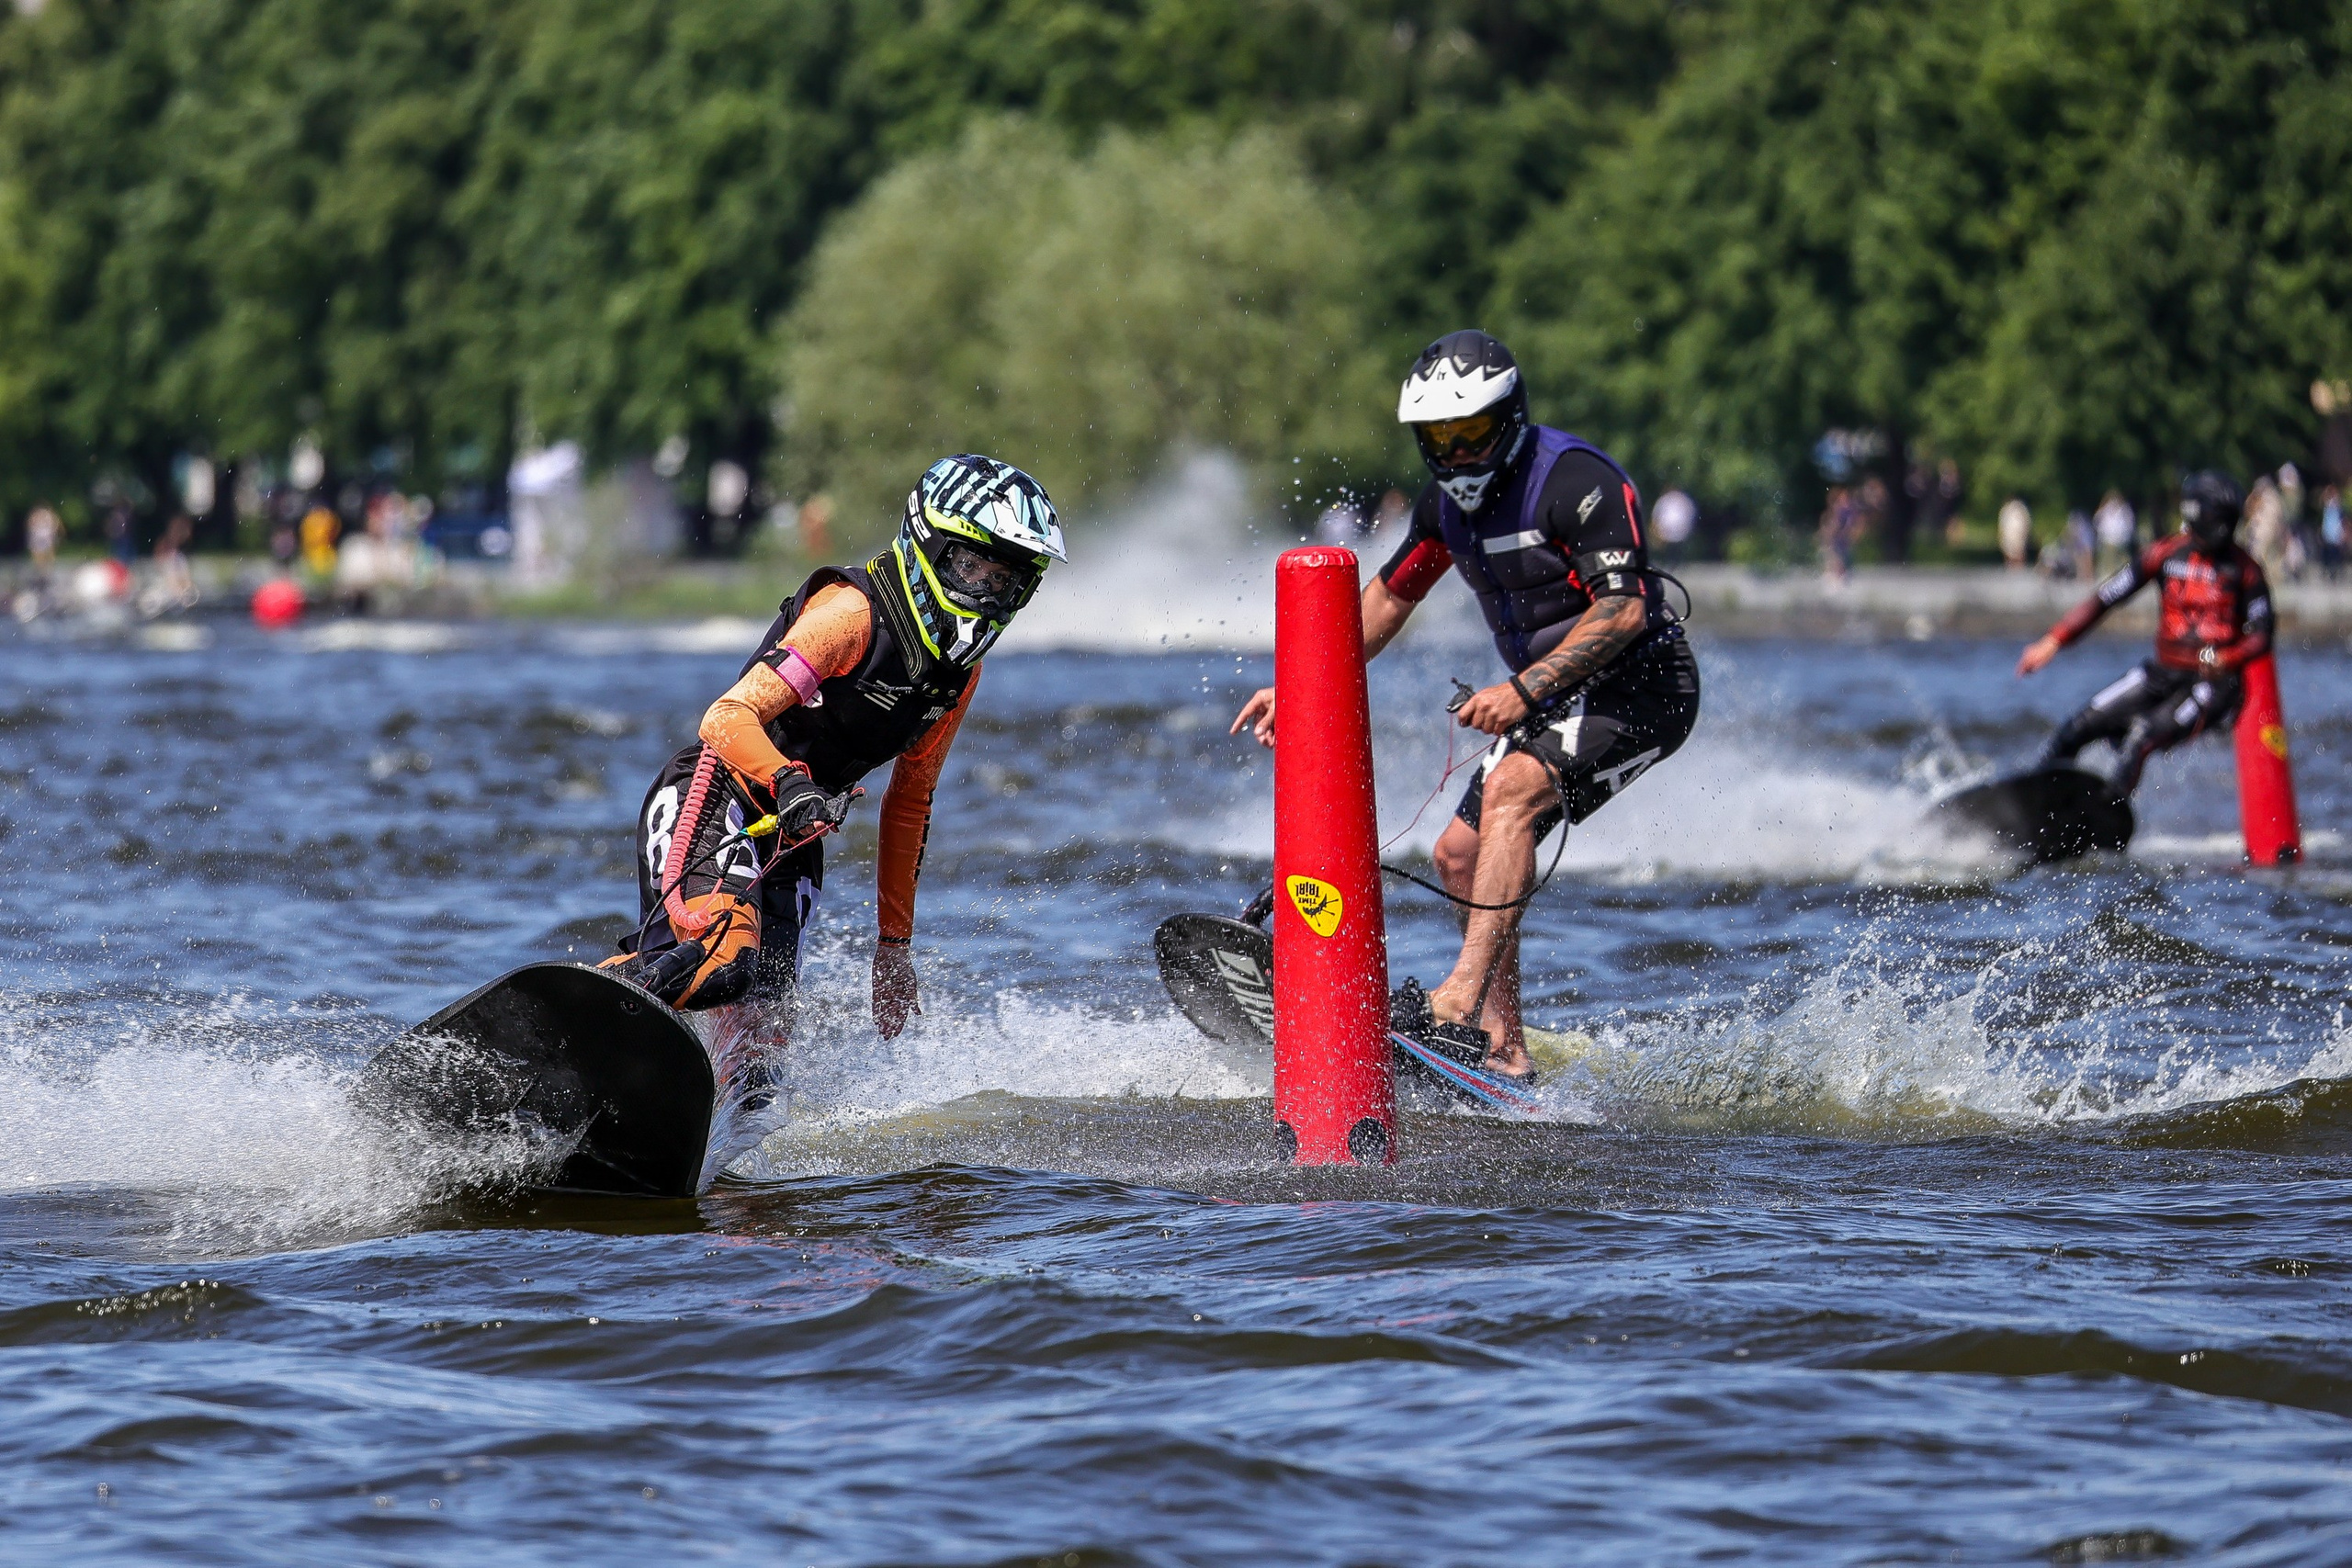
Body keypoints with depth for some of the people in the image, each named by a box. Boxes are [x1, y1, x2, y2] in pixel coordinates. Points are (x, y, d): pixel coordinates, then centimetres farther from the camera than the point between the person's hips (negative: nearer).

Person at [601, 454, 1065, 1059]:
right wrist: (790, 785, -40)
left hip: (791, 843, 9)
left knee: (762, 1035, -4)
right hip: (713, 805, -9)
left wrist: (894, 945, 24)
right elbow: (727, 719, -22)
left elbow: (909, 804, 23)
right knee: (719, 961, -35)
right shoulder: (854, 612, -14)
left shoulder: (960, 672, 12)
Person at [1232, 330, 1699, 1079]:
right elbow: (1389, 597, 17)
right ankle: (1503, 1053, 7)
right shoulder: (1448, 499, 4)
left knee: (1511, 789, -30)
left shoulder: (1576, 480, -21)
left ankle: (1462, 1002, -38)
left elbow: (1623, 610, -29)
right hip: (1552, 694, 9)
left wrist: (1523, 689, -33)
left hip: (1639, 686, -9)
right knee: (1462, 853, 3)